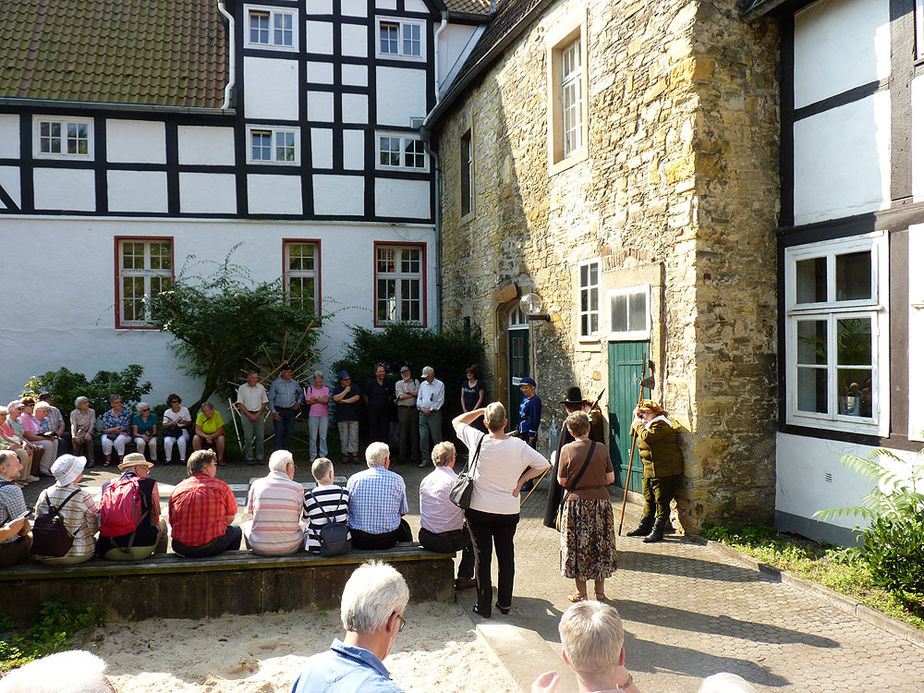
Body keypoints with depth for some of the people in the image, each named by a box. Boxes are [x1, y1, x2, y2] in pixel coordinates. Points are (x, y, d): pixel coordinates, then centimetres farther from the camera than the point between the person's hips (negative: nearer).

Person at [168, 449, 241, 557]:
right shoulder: (221, 486, -5)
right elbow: (230, 518, 2)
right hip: (211, 548, -3)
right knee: (236, 530, 26)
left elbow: (172, 522, 8)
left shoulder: (178, 488, 3)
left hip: (181, 549, 3)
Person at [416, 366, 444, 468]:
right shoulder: (422, 384, 15)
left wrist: (431, 409, -10)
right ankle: (425, 460, 4)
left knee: (436, 437, -3)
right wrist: (422, 408, -3)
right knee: (423, 437, -1)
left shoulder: (440, 385, 0)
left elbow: (440, 400, -4)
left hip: (434, 413, -4)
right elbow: (419, 398, 15)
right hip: (423, 413, 4)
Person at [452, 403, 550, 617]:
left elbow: (457, 421, 5)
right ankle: (505, 603, 25)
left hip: (478, 510, -1)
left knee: (482, 557, 8)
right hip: (508, 510, 1)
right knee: (506, 556, 15)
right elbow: (543, 464, -3)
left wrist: (481, 411, 4)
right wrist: (521, 480, 0)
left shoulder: (477, 440, -12)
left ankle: (483, 605, 14)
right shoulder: (518, 446, -11)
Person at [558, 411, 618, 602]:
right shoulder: (602, 449, -3)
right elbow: (611, 478, 1)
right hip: (600, 501, 2)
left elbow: (562, 481, -5)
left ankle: (581, 594, 15)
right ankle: (599, 591, 22)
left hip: (576, 502, -2)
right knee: (600, 545, 14)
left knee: (577, 547, 8)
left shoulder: (567, 450, -9)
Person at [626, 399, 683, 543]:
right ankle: (644, 527, 27)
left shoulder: (661, 424, -16)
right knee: (649, 500, 17)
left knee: (661, 501, -2)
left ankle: (657, 531, 4)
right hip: (649, 470, 10)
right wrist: (636, 417, 12)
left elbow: (647, 436, -29)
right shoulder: (648, 424, 17)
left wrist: (638, 424, -12)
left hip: (664, 471, -10)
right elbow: (635, 433, 27)